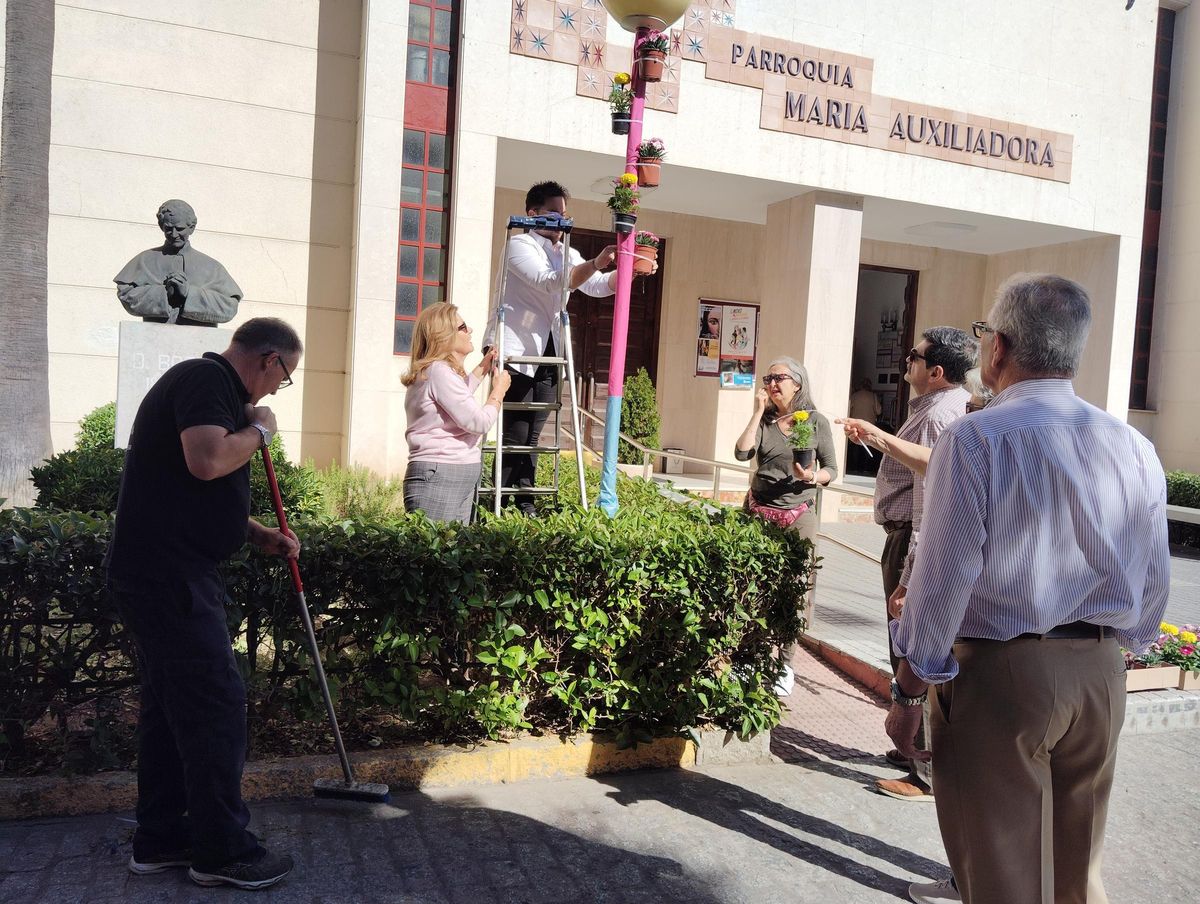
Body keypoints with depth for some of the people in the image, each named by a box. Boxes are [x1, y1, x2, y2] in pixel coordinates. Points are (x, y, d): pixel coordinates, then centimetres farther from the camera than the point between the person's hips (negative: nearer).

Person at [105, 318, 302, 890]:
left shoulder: (209, 384, 21)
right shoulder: (206, 379, -11)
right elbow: (207, 461, -29)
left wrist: (261, 536, 18)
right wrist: (259, 430, -10)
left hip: (155, 573, 11)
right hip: (168, 573, -11)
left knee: (169, 705, 15)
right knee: (216, 703, -6)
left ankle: (159, 840, 25)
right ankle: (223, 852, 4)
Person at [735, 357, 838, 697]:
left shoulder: (815, 421, 0)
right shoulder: (764, 419, 7)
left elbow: (831, 469, 3)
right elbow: (742, 453, -8)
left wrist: (812, 477, -18)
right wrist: (758, 412, -6)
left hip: (797, 516, -2)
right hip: (758, 512, 2)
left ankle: (785, 665, 11)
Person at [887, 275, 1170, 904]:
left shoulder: (974, 440, -14)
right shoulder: (1135, 448, 3)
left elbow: (943, 581, -15)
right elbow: (1154, 586, 9)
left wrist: (908, 694, -6)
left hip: (999, 674, -5)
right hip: (1101, 677, 6)